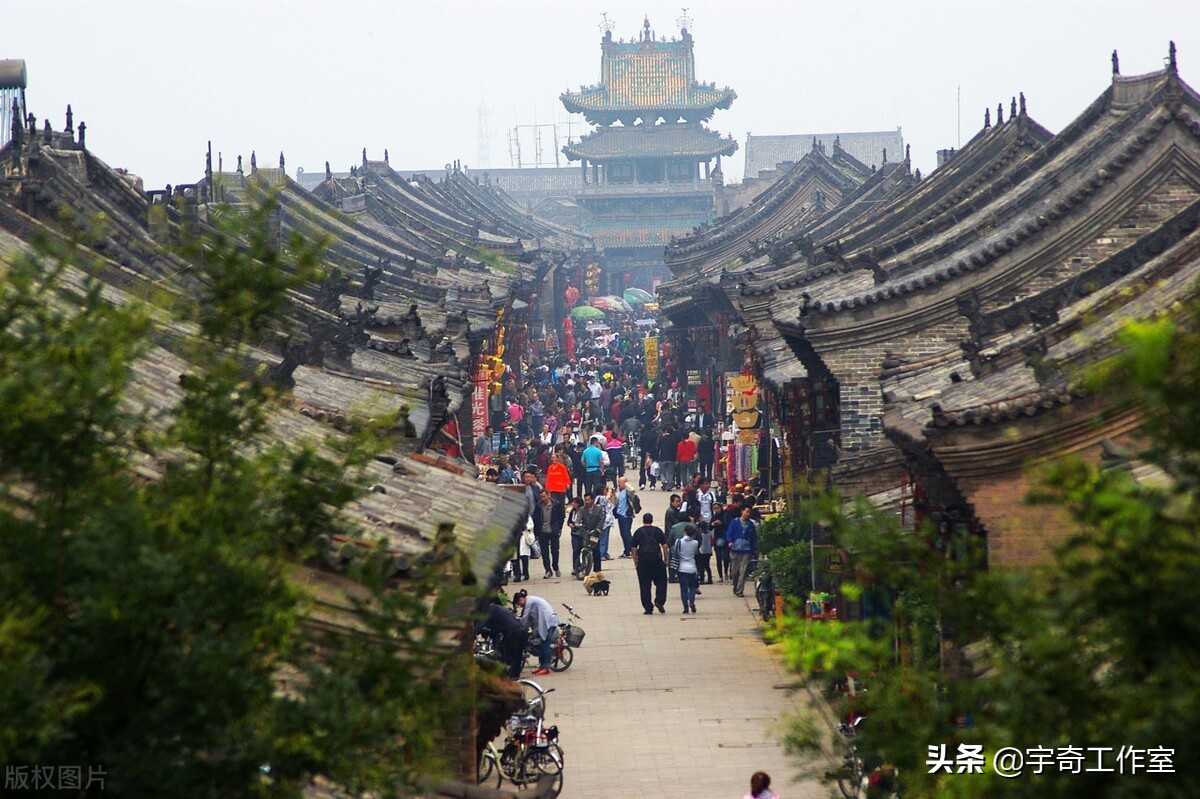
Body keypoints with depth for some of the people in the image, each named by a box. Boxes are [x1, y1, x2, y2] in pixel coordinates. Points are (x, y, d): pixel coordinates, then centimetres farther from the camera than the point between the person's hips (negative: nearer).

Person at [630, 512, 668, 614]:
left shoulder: (638, 532, 7)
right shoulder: (658, 530, 6)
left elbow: (634, 549, 5)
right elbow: (665, 546, 1)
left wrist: (635, 563, 11)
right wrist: (665, 559, 9)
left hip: (643, 560, 0)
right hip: (656, 558, 0)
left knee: (645, 585, 4)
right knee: (661, 581, 13)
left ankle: (648, 608, 4)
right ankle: (659, 601, -6)